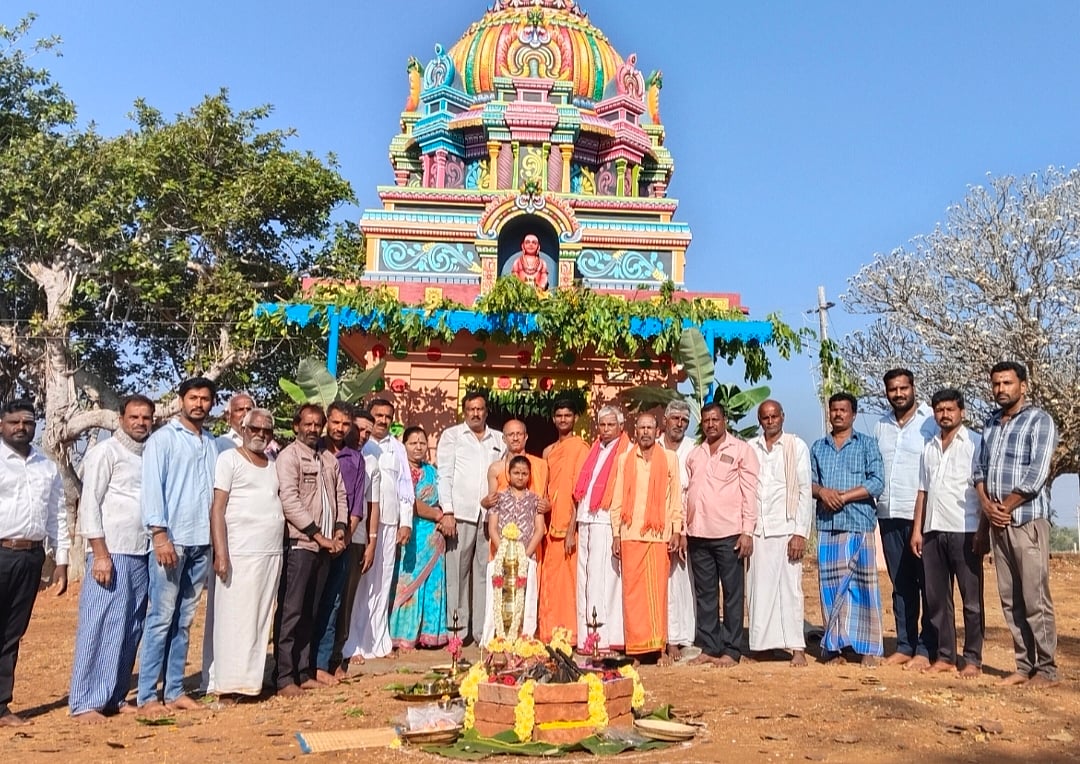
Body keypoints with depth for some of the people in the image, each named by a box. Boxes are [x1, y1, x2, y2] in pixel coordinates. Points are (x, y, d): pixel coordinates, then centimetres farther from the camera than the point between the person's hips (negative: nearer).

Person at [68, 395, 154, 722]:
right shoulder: (105, 452, -2)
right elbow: (89, 503, -7)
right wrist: (100, 553, -13)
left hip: (142, 554, 6)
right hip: (112, 552, -6)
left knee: (130, 631, 8)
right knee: (100, 627, -4)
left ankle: (115, 697, 17)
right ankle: (85, 702, 4)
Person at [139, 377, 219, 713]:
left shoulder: (212, 443, 14)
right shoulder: (163, 438, 0)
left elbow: (216, 491, 14)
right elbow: (151, 486, -7)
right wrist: (159, 533, -16)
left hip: (202, 542, 5)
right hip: (171, 539, -5)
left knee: (184, 620, 10)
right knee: (161, 617, -3)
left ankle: (175, 691, 17)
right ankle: (147, 695, 4)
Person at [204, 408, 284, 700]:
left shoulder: (273, 464, 18)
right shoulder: (229, 459, 0)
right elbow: (217, 508, -6)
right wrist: (220, 553, -15)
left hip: (271, 555, 6)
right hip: (239, 553, -6)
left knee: (261, 620, 8)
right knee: (234, 619, -4)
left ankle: (250, 680, 16)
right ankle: (227, 686, 2)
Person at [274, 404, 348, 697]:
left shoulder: (329, 459, 17)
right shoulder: (289, 456, -3)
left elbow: (340, 495, 17)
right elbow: (290, 501, -12)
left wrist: (340, 529, 0)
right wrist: (319, 535, -13)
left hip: (324, 547, 6)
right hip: (299, 544, -6)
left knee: (310, 613, 11)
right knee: (290, 613, -4)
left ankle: (305, 673, 17)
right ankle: (284, 678, 0)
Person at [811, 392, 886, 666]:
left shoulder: (867, 445, 6)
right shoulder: (818, 447, 17)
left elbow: (877, 482, -4)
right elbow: (807, 481, 12)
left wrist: (843, 496, -11)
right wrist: (822, 491, -10)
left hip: (859, 523, -3)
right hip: (827, 526, 3)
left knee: (863, 585, -3)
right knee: (830, 587, 4)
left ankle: (870, 648, 3)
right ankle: (833, 647, 10)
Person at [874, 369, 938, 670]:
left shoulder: (932, 422, -2)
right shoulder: (881, 426, 14)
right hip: (889, 515, 5)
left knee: (927, 585, 0)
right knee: (901, 586, 10)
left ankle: (926, 649, 6)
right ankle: (904, 646, 17)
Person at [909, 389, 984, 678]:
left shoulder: (975, 443, 0)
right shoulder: (929, 448, 17)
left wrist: (983, 531, -12)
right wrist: (917, 530, 10)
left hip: (965, 532, -5)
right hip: (933, 531, 6)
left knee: (972, 599, 1)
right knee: (937, 598, 8)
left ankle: (973, 659, 10)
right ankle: (945, 656, 17)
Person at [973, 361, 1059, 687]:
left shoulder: (1039, 421, -4)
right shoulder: (991, 423, 16)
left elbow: (1036, 475, -13)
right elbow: (980, 468, 14)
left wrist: (1006, 507, -9)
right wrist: (986, 503, -3)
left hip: (1028, 521, -6)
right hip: (998, 523, 6)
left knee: (1035, 599, -4)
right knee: (1010, 599, 8)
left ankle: (1046, 669, 5)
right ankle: (1024, 666, 15)